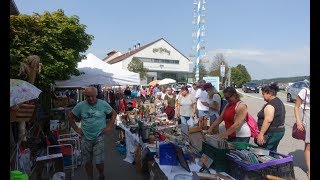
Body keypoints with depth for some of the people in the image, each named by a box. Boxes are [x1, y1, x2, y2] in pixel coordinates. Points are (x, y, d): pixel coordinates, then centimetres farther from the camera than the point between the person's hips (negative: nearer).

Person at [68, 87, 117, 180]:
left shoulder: (103, 104, -6)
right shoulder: (80, 105, -2)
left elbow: (114, 114, 4)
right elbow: (70, 117, 10)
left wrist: (109, 127, -2)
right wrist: (76, 129, 4)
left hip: (99, 137, -2)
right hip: (85, 138, 2)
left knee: (99, 162, -3)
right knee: (87, 162, 12)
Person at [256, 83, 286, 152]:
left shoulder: (270, 104, -19)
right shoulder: (279, 102, 14)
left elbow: (268, 120, -30)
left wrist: (261, 133, -28)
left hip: (271, 133, -10)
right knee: (273, 152, 18)